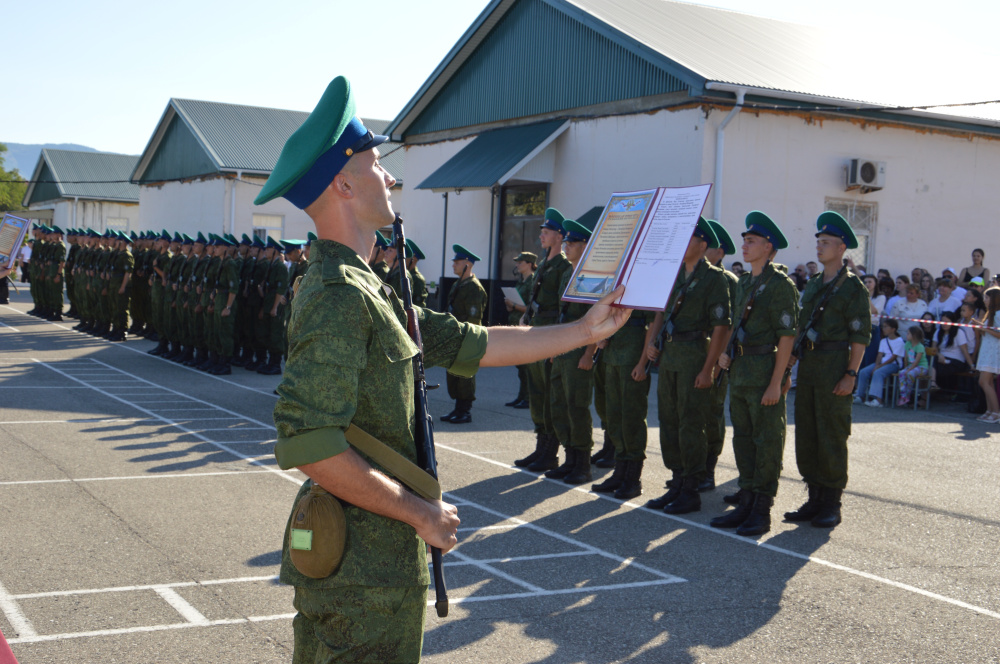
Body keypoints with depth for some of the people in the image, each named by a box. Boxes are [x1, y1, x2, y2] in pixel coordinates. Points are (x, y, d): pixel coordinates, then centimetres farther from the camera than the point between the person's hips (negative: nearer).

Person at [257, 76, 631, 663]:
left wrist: (584, 331, 16)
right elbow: (306, 443, -29)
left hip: (373, 552, 10)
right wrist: (420, 512, -20)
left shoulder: (364, 289, 12)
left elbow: (468, 344, 14)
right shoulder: (340, 296, -21)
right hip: (365, 565, -10)